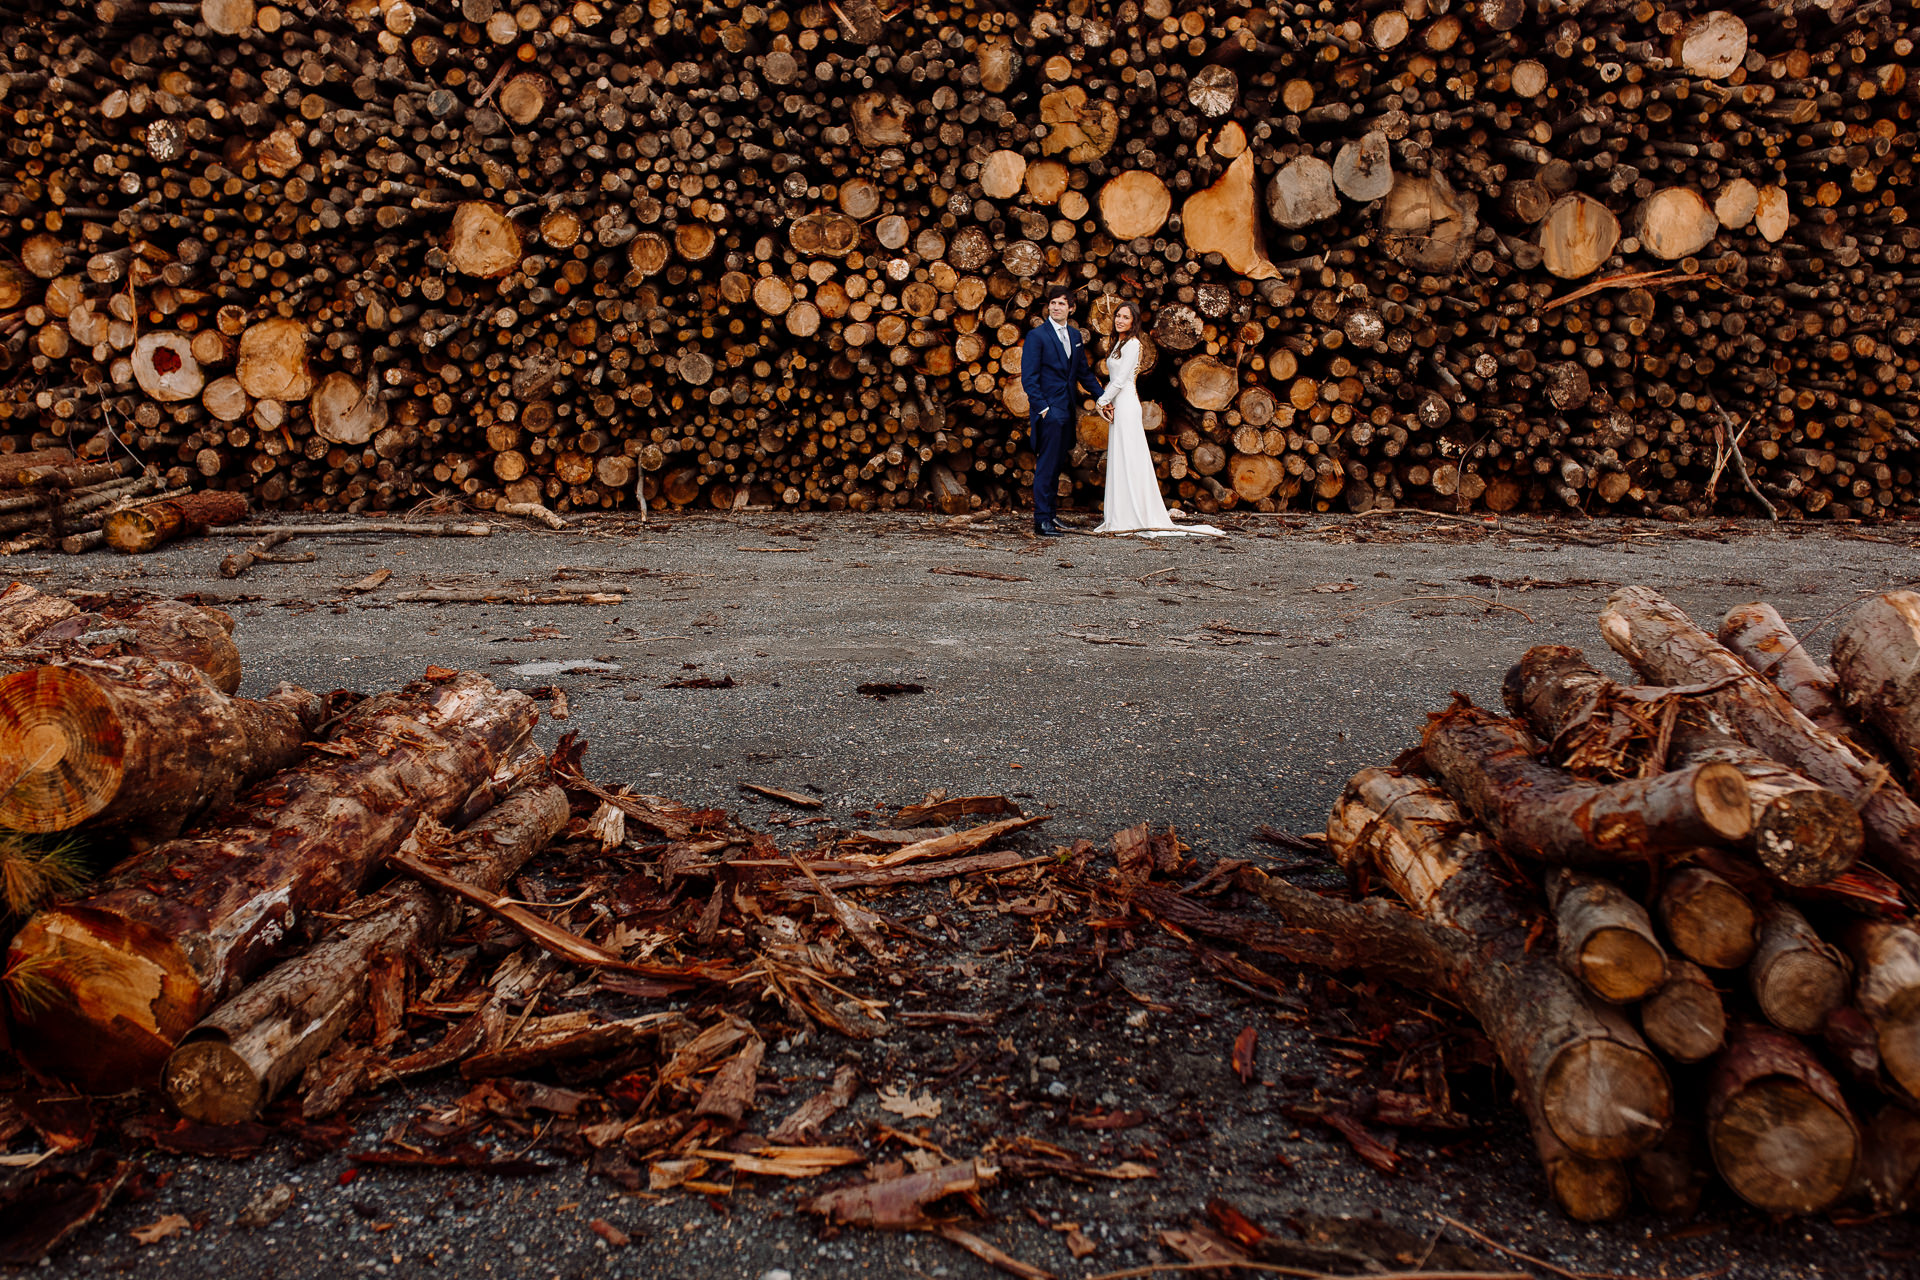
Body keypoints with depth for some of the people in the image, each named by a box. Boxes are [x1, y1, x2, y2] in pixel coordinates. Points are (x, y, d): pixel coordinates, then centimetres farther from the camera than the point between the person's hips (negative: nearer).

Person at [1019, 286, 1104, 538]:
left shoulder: (1075, 335, 13)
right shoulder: (1037, 336, -7)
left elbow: (1083, 372, 22)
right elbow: (1028, 378, -10)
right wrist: (1042, 408, -16)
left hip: (1067, 411, 7)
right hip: (1048, 410, -7)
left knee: (1056, 465, 11)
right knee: (1047, 465, -7)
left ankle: (1048, 514, 17)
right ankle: (1042, 520, -4)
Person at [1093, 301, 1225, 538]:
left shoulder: (1132, 343, -10)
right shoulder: (1118, 343, 18)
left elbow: (1120, 379, -15)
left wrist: (1104, 401, -5)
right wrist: (1104, 401, 1)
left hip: (1126, 403, -9)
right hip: (1117, 405, 9)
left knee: (1128, 459, -8)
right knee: (1119, 461, 9)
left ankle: (1134, 518, -5)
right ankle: (1121, 517, 13)